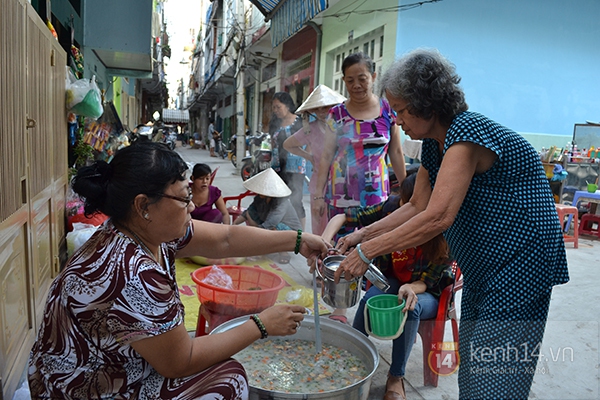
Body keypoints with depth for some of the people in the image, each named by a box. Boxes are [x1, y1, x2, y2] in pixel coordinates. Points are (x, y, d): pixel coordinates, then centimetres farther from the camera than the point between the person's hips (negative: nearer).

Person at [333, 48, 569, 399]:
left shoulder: (467, 133, -22)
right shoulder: (434, 145, 7)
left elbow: (438, 217, -30)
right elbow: (417, 207, 13)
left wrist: (368, 251, -25)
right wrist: (363, 234, 4)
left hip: (519, 263, -9)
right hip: (482, 272, 9)